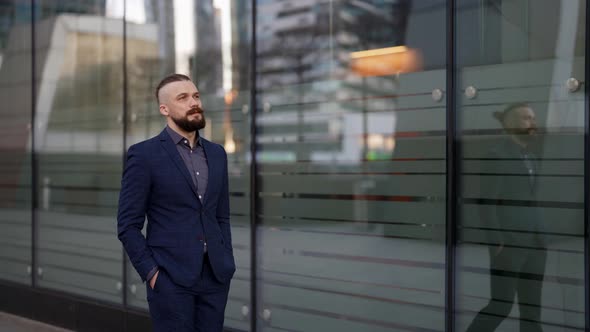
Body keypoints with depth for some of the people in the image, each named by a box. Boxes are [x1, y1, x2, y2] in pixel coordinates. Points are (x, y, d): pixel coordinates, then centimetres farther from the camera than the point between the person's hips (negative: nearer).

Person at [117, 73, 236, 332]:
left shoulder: (216, 153, 11)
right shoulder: (144, 154, -6)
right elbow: (128, 225, -6)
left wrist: (227, 263, 8)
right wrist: (151, 272, -11)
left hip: (215, 276, 5)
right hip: (171, 278, -5)